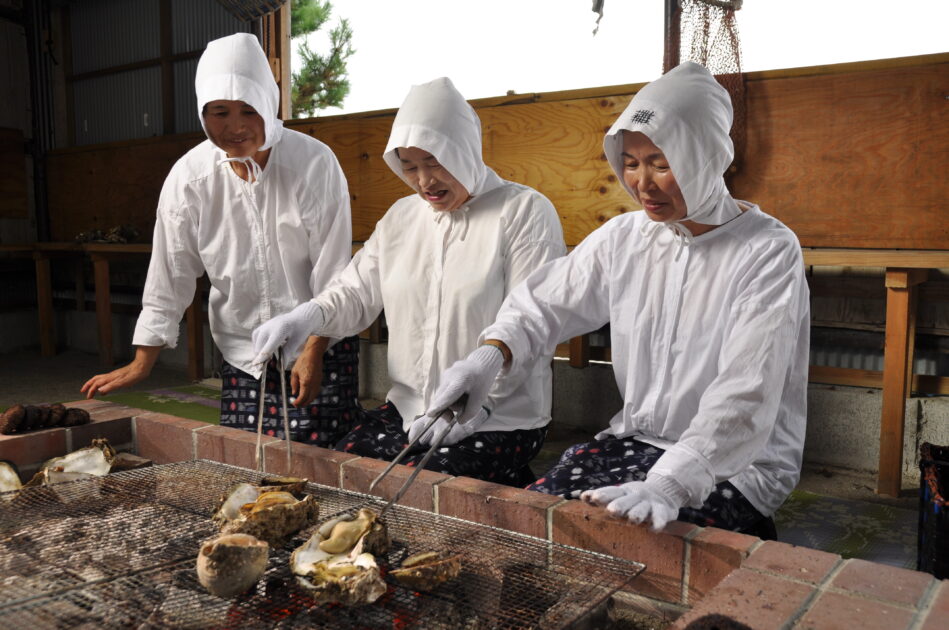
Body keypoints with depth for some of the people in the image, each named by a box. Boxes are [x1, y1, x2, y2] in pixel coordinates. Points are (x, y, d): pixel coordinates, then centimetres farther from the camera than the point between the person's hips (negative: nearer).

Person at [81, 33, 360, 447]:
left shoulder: (315, 163, -11)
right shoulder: (189, 176, -3)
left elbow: (332, 272, -10)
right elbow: (170, 275, 4)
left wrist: (313, 353, -12)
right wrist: (142, 363, 6)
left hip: (322, 344, -3)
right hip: (243, 354, 3)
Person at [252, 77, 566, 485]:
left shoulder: (525, 211, -8)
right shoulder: (400, 217, 14)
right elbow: (357, 292, 12)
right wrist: (310, 315, -11)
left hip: (499, 418, -6)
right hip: (406, 409, 6)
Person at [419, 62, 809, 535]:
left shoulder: (769, 251, -15)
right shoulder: (622, 238, 2)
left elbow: (745, 394, -25)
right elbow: (544, 305, 7)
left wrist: (668, 485, -37)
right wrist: (491, 357, -15)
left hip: (737, 465, -5)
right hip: (636, 440, 5)